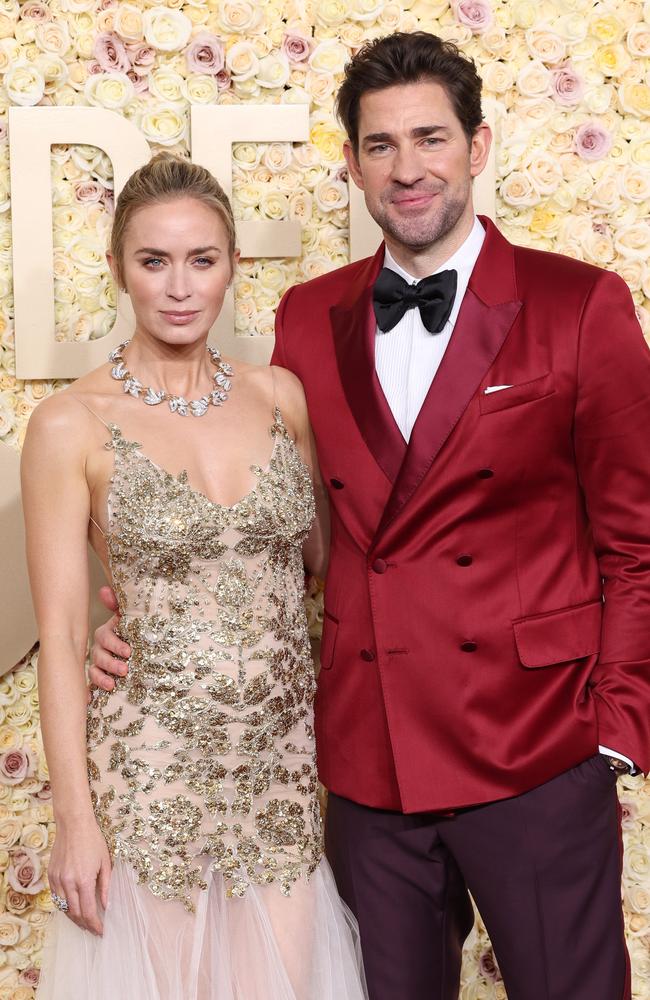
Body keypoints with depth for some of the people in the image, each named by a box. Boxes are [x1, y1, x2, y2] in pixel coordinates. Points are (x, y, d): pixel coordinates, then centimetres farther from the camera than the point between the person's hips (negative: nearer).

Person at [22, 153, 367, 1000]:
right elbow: (60, 637, -7)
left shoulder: (280, 396, 3)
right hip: (152, 767, -3)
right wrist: (75, 820, -8)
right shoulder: (72, 426, -8)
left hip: (285, 760, 3)